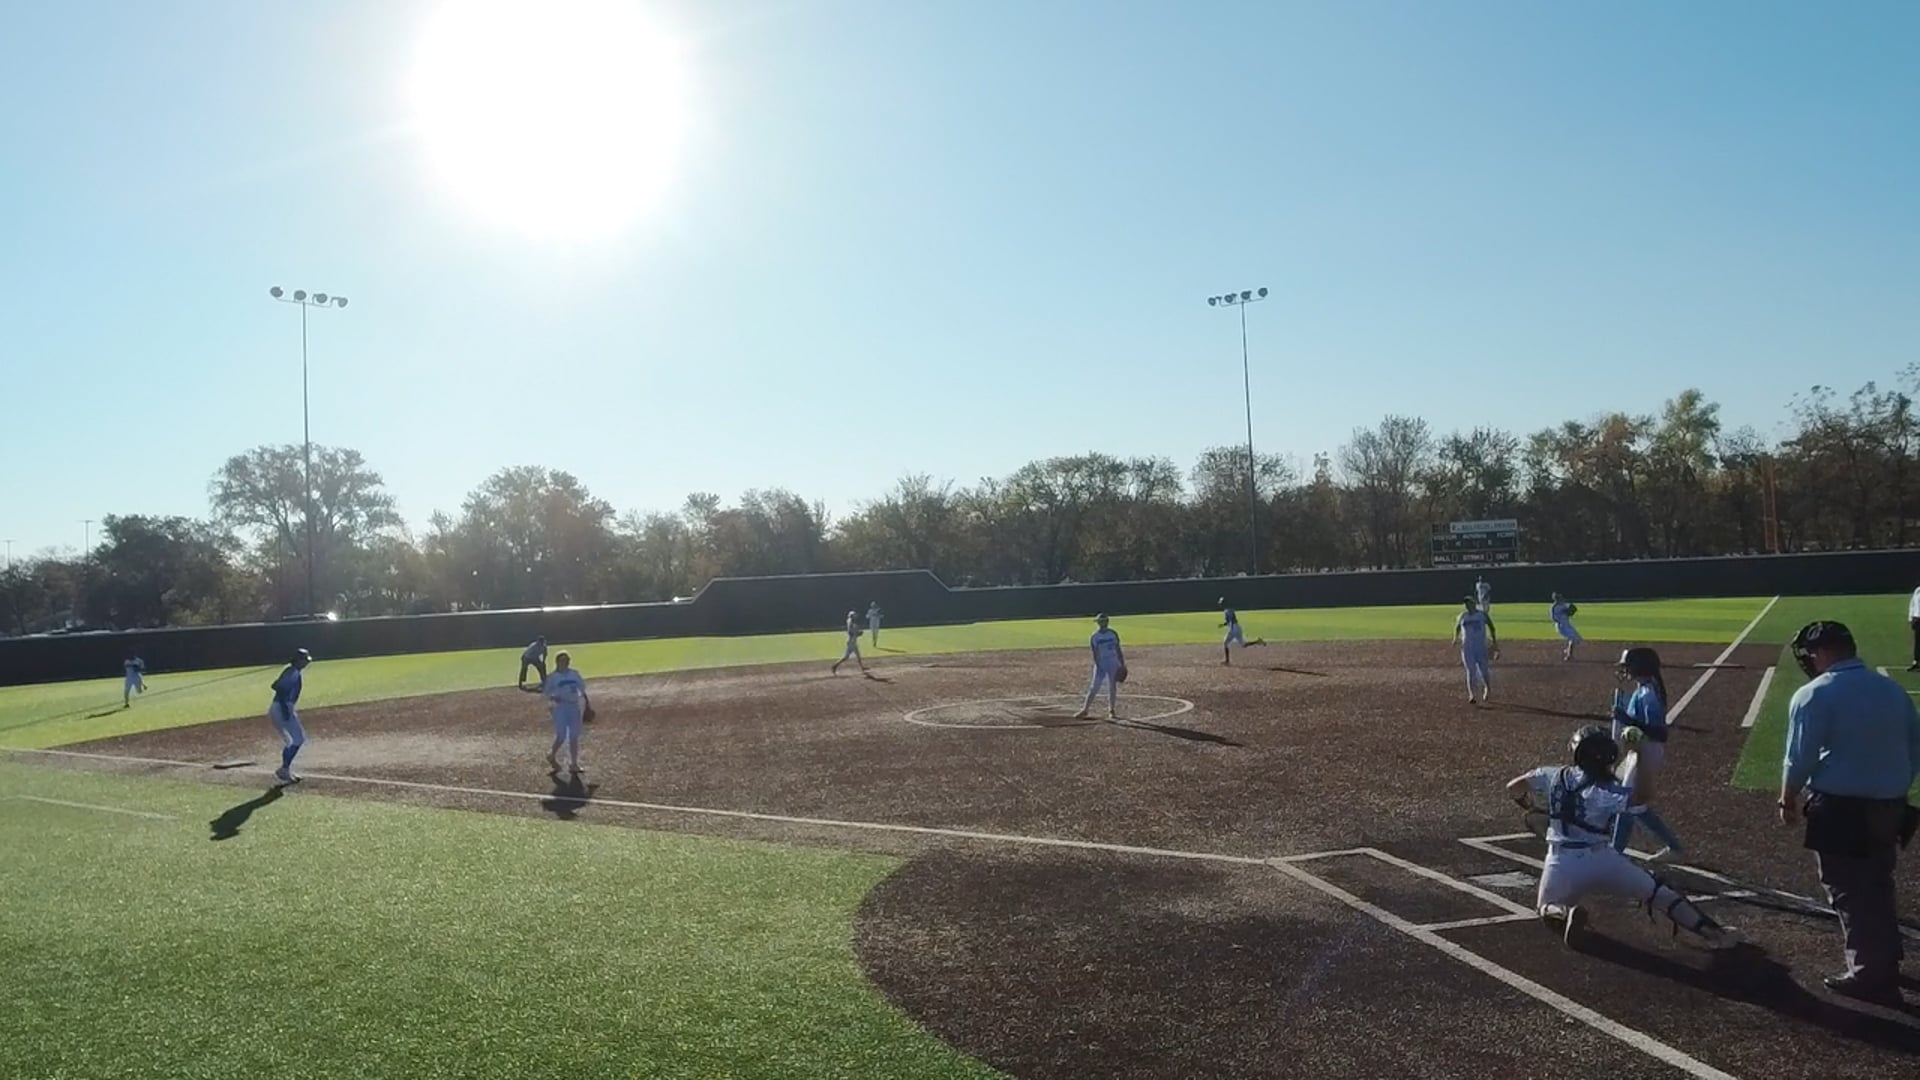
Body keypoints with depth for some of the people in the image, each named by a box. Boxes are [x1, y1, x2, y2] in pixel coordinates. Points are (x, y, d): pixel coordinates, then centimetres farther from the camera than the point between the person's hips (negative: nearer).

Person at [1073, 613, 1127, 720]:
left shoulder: (1113, 634, 3)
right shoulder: (1094, 637, -4)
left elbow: (1118, 650, 7)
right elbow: (1095, 654, -8)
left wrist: (1122, 665, 3)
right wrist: (1098, 667, -16)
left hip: (1113, 664, 2)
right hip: (1101, 665, -2)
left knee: (1112, 688, 6)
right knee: (1094, 688, -4)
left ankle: (1111, 711, 16)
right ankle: (1084, 710, 0)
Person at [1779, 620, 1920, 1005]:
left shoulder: (1815, 695, -15)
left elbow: (1800, 759, -15)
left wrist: (1788, 801, 0)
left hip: (1841, 811, -7)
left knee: (1851, 895, 6)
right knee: (1878, 891, 24)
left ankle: (1872, 977, 11)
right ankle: (1885, 964, 40)